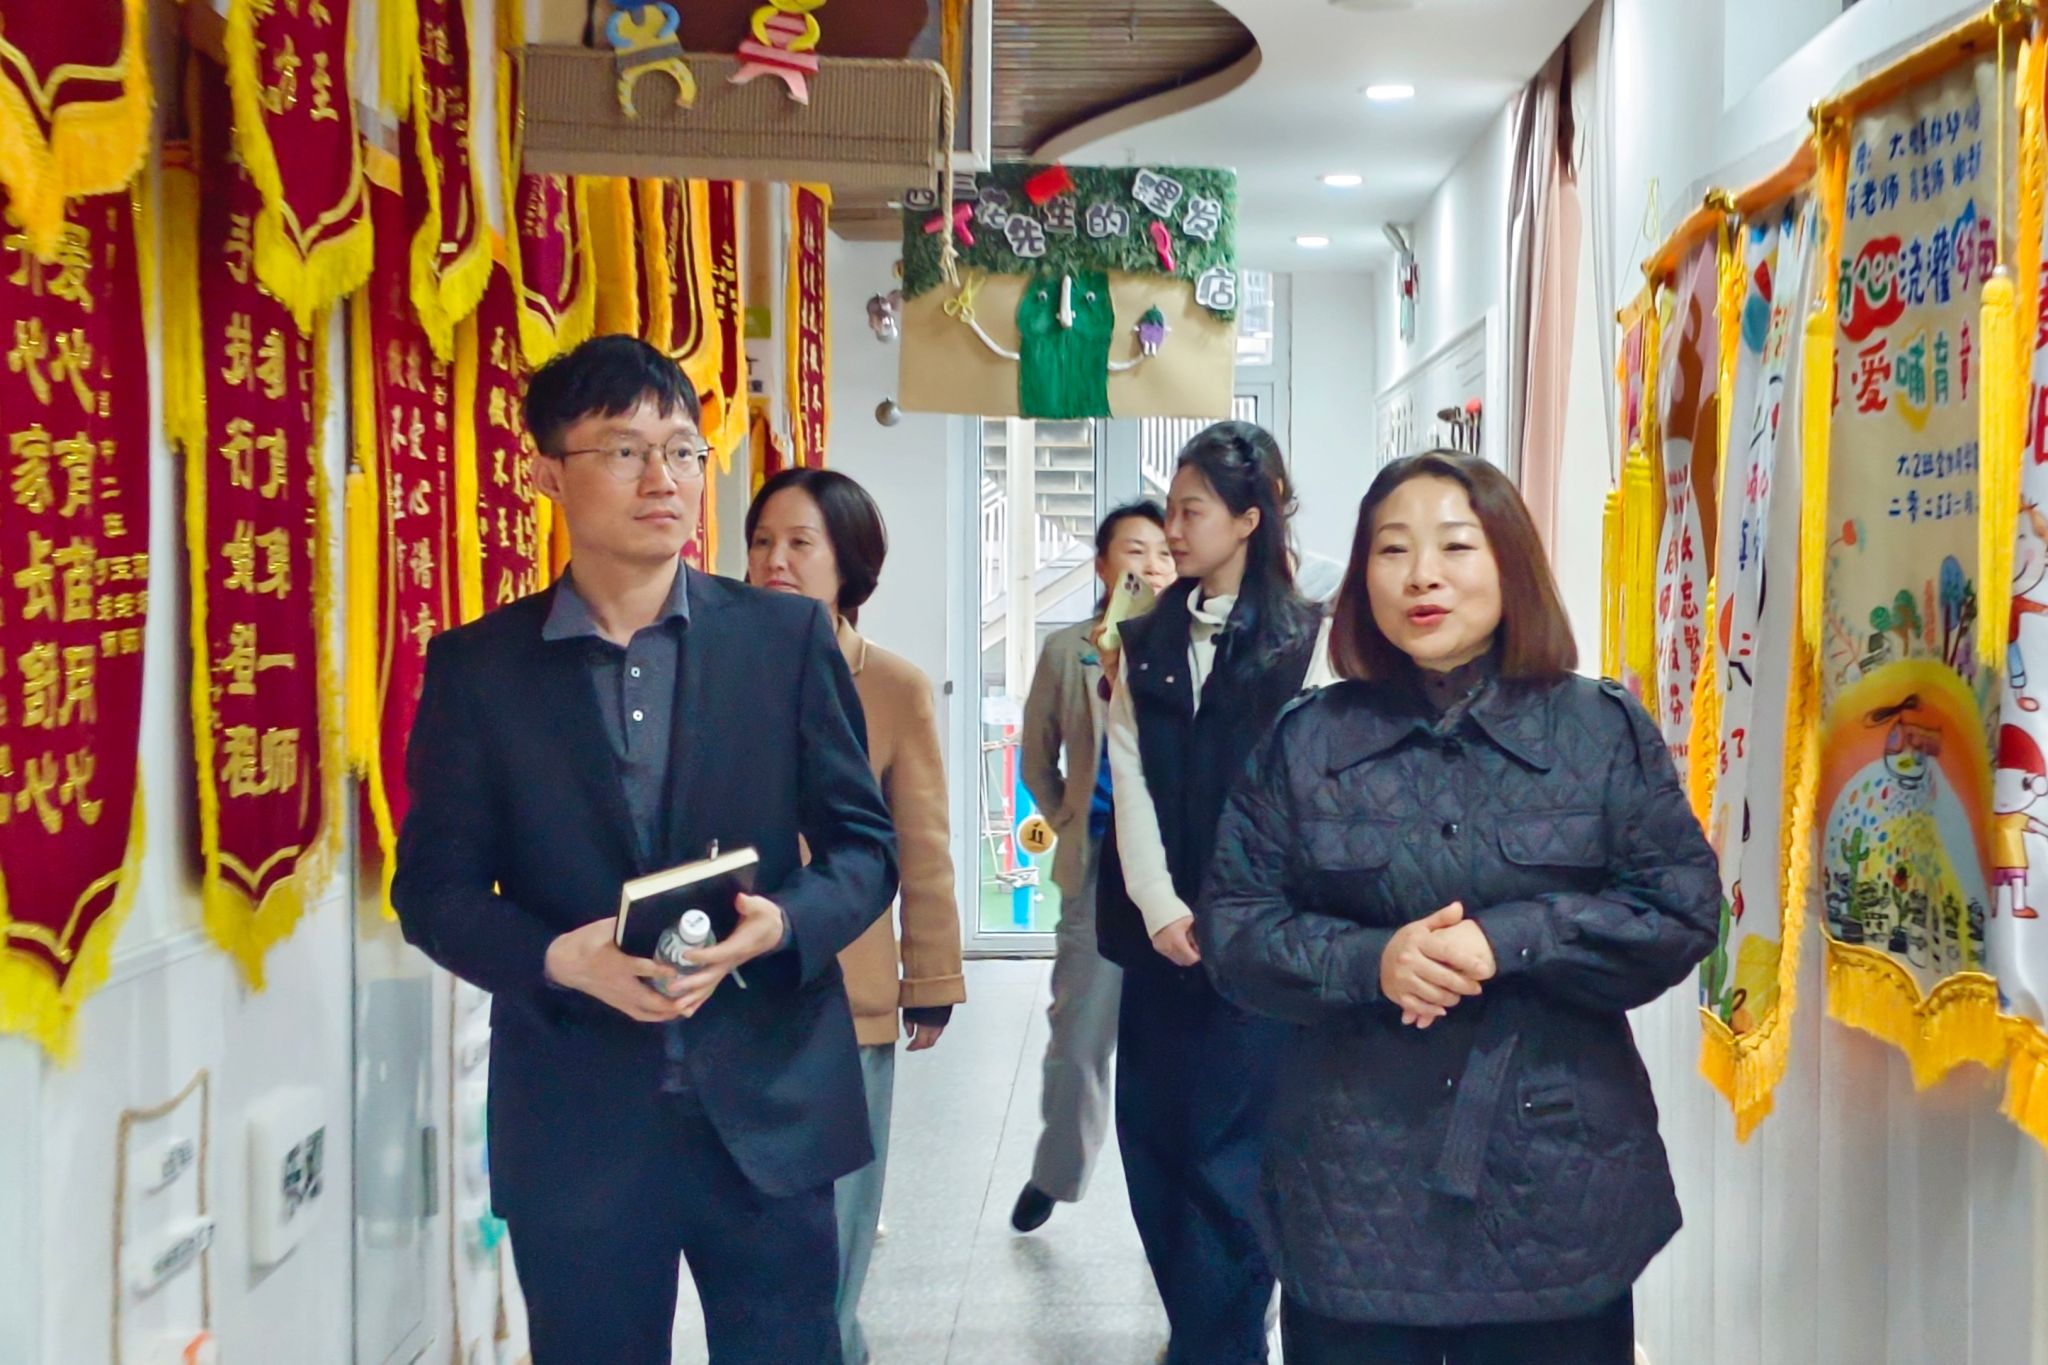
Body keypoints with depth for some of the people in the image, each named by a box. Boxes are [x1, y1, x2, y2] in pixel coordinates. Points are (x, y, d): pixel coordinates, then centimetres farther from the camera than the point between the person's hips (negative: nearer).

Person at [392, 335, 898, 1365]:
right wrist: (559, 959, -17)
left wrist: (783, 924, -17)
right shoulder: (477, 665, 1)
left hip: (767, 1107, 0)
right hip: (574, 1124, 0)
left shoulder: (787, 637, 2)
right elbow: (434, 887, 2)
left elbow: (864, 844, 4)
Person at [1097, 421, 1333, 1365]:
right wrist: (1160, 909, -9)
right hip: (1161, 935, 5)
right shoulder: (1148, 642, 11)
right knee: (1151, 1145, 9)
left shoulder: (1305, 641, -3)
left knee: (1227, 1156, -3)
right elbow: (1130, 780, 3)